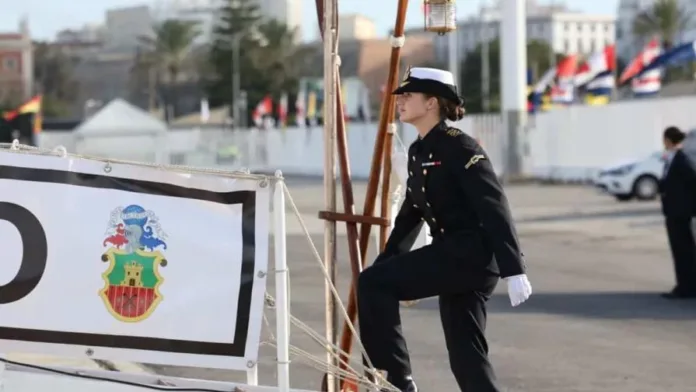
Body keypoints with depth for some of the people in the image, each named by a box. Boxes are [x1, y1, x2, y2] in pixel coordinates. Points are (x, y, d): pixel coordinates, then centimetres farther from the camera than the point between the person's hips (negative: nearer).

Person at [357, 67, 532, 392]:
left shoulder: (458, 146, -12)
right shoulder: (417, 152, 14)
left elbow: (494, 208, -19)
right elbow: (411, 213, 24)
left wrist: (514, 271, -25)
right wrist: (384, 265, 25)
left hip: (473, 254, -9)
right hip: (451, 254, 9)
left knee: (372, 284, -16)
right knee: (466, 357, 8)